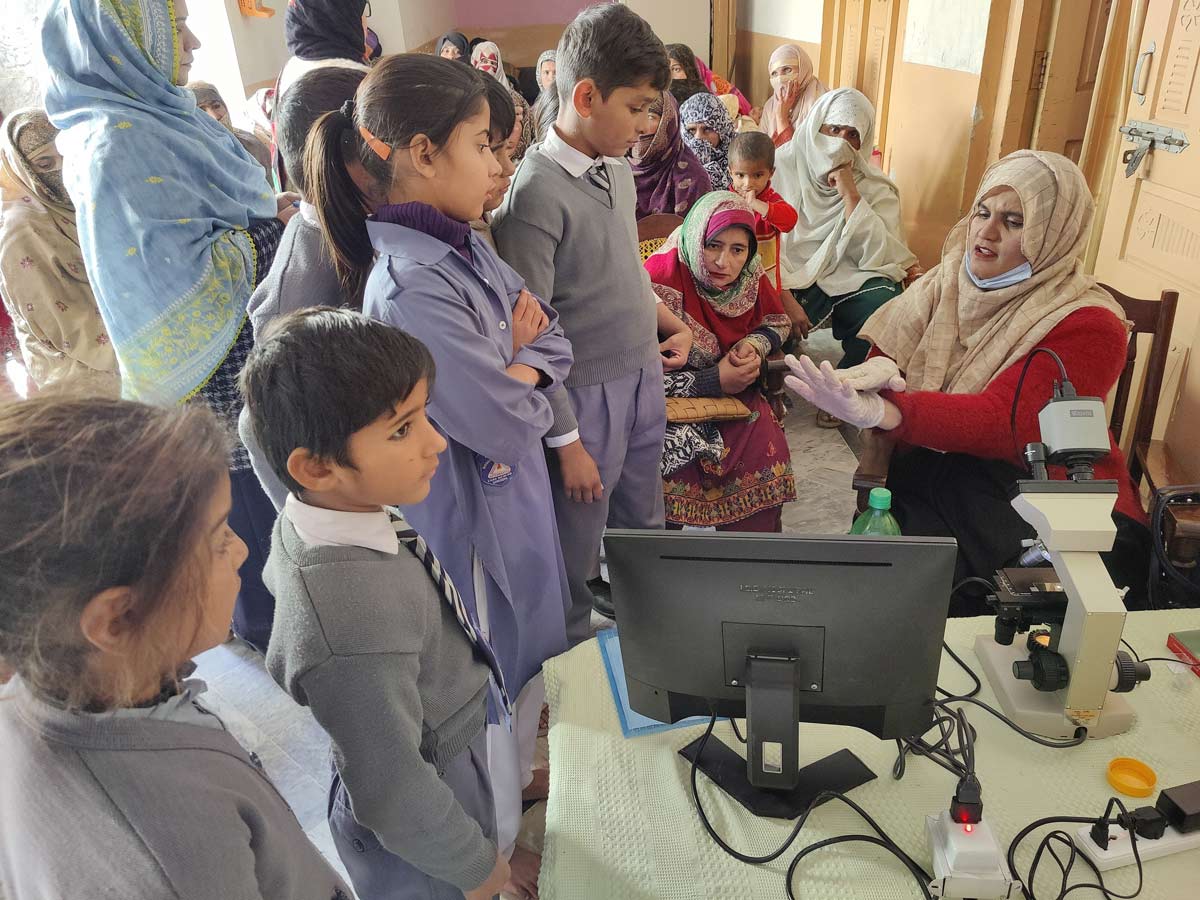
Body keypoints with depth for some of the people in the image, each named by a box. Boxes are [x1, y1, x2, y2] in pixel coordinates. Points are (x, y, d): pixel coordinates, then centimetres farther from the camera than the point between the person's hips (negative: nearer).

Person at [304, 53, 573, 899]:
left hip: (513, 489, 8)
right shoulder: (411, 289, -29)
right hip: (471, 509, -8)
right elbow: (505, 423, -25)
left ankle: (520, 772, 55)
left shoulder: (465, 245, -1)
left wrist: (517, 369, -17)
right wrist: (521, 355, -6)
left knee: (526, 651, 27)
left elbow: (555, 342, 3)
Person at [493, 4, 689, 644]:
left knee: (644, 531, 24)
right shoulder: (535, 194, -21)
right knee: (574, 562, 10)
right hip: (588, 397, -8)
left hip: (645, 380, 8)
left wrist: (670, 323, 5)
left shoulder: (618, 170, 4)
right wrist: (567, 442, -16)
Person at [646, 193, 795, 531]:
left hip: (733, 391, 5)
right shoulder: (662, 278, -21)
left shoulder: (749, 275, -4)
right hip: (672, 401, -5)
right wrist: (715, 381, -23)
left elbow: (778, 323, 16)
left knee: (766, 444, -19)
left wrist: (754, 345, -7)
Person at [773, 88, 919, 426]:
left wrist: (849, 192, -16)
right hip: (788, 278, -1)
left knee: (886, 303, -29)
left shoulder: (876, 187, 2)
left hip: (847, 279, 1)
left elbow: (880, 255, -12)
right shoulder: (782, 165, 1)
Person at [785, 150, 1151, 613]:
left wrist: (878, 412, -40)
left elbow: (1003, 422, -24)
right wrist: (878, 371, -24)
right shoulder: (951, 279, 7)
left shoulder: (1087, 325, -10)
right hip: (934, 473, 4)